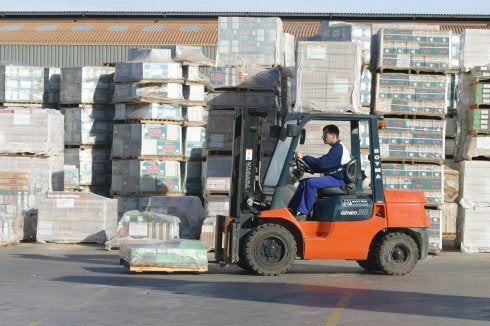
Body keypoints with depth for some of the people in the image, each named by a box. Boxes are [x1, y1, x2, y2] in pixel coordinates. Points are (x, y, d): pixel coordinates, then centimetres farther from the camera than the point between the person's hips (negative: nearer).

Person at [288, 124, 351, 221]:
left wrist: (303, 157, -19)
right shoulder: (337, 148, 19)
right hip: (335, 177, 11)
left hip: (339, 180, -11)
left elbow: (322, 163, -24)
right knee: (304, 182, 7)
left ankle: (302, 214, -25)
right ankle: (292, 209, 2)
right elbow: (324, 167, 19)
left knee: (311, 183, -27)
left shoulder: (338, 148, -15)